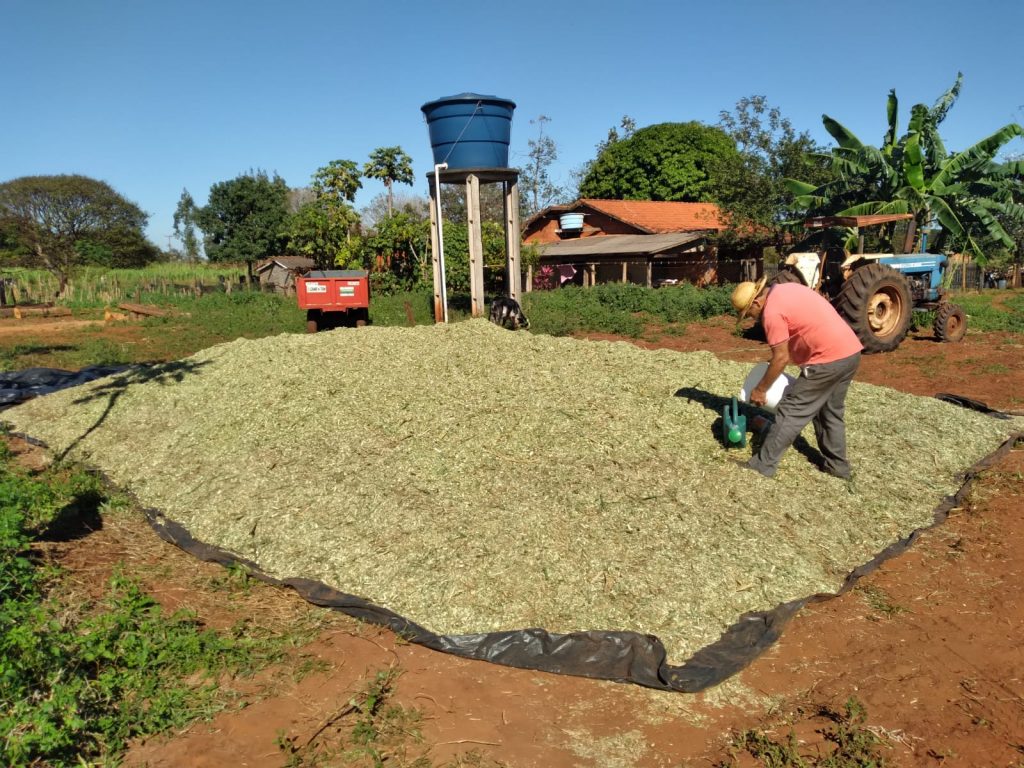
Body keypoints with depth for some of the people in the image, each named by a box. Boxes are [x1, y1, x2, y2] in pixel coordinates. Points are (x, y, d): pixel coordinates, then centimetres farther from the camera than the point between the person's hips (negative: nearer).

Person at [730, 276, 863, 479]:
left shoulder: (772, 312, -14)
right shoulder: (786, 288, 13)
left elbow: (781, 358, -13)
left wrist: (760, 390, -3)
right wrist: (779, 352, 24)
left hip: (829, 360, -9)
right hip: (851, 352, 9)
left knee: (790, 412, -1)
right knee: (830, 412, 22)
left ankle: (763, 464, 5)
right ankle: (837, 464, 31)